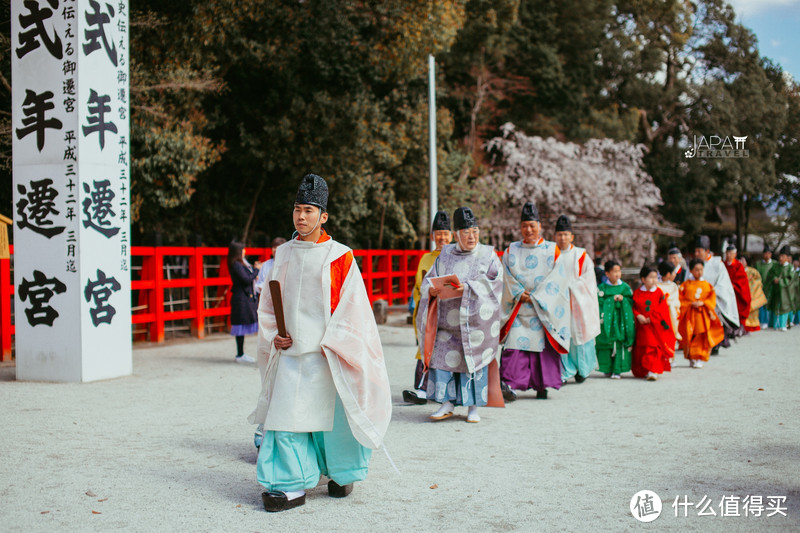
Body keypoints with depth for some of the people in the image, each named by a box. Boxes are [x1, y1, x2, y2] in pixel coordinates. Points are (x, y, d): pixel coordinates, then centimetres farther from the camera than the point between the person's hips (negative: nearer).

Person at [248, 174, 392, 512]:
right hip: (290, 350, 4)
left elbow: (351, 304, -4)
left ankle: (342, 473, 26)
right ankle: (292, 485, 3)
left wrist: (330, 343, -10)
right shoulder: (284, 254, 10)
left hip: (326, 353, -3)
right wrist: (274, 335, 1)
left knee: (332, 412, 4)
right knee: (287, 412, -3)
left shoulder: (339, 256, -3)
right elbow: (270, 302, 16)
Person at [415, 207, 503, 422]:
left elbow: (494, 282, -6)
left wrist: (468, 289, -19)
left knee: (474, 358, -3)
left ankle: (473, 407, 7)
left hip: (475, 319, -2)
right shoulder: (445, 255, 13)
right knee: (443, 356, -6)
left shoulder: (488, 255, 6)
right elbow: (429, 280, 10)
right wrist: (433, 290, -13)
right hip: (448, 319, 2)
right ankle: (447, 404, 4)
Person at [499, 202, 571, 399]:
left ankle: (542, 386, 6)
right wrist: (519, 294, -12)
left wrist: (536, 297, -9)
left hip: (544, 308, -1)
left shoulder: (552, 250, 6)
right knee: (516, 341, -12)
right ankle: (510, 383, -17)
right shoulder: (512, 250, 11)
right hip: (518, 307, 1)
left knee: (543, 344, -2)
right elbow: (507, 276, 3)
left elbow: (557, 278, -2)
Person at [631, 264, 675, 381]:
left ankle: (653, 371, -13)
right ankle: (643, 371, 20)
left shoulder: (659, 293, 0)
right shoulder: (637, 293, 3)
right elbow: (633, 308, 4)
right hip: (642, 328, 2)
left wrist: (651, 319, -12)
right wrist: (638, 316, -15)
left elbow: (663, 310, -4)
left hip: (656, 327, -2)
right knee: (641, 350, 6)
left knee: (654, 349, -11)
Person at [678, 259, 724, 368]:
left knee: (702, 337, -5)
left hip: (703, 315, 1)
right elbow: (681, 300, 0)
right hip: (689, 315, -1)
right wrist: (692, 304, -13)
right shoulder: (686, 284, 3)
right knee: (690, 337, 0)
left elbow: (712, 299, 5)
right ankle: (691, 359, 10)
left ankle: (700, 359, -1)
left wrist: (703, 303, -11)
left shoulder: (707, 285, 7)